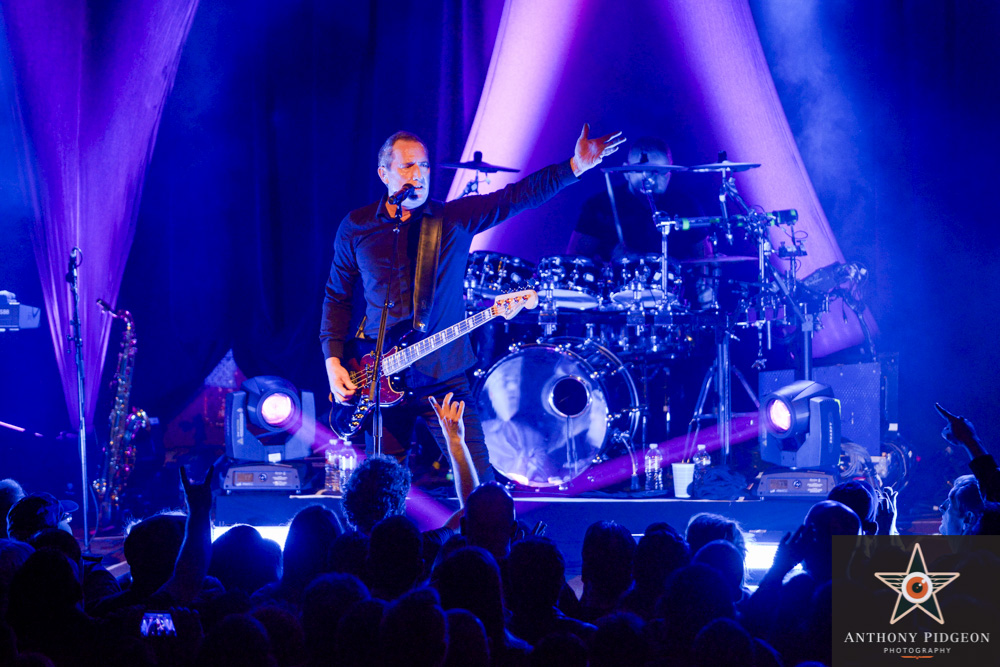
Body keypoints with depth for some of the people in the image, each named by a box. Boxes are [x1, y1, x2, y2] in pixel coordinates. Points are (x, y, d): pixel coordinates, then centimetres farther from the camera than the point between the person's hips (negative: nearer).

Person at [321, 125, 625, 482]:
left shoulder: (455, 218, 1)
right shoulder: (355, 228, 4)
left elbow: (517, 195, -10)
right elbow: (337, 297, 12)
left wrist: (575, 166, -23)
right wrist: (334, 361, 2)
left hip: (443, 375, -1)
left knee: (480, 481, -7)